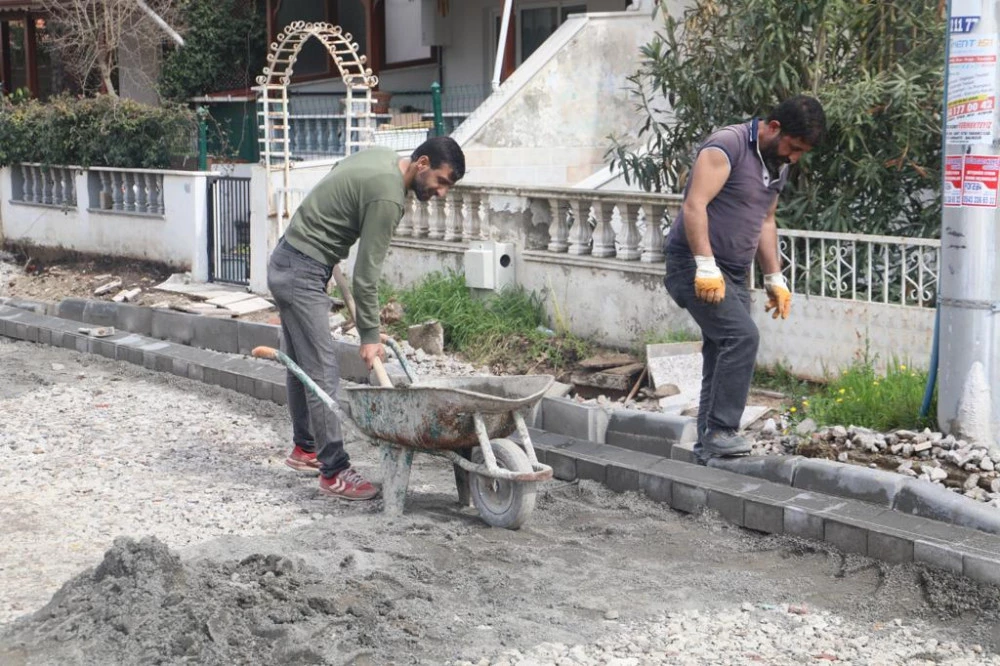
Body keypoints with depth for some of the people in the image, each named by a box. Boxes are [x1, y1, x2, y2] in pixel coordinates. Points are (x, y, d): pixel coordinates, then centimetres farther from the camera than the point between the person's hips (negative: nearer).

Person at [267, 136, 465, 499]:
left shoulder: (382, 156, 5)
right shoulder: (388, 196, -23)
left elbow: (335, 178, 23)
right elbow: (367, 273, -20)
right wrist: (370, 336, -13)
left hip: (286, 261, 10)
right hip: (302, 273, -10)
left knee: (301, 364, 19)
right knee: (323, 373, -9)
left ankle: (305, 449, 31)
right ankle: (335, 472, -7)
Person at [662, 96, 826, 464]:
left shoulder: (778, 165, 14)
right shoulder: (727, 146, -14)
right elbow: (694, 206, -22)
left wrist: (775, 278, 18)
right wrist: (705, 266, -29)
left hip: (733, 273, 9)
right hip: (694, 265, -9)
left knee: (726, 350, 7)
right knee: (742, 336, -22)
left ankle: (709, 446, 13)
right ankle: (720, 431, -19)